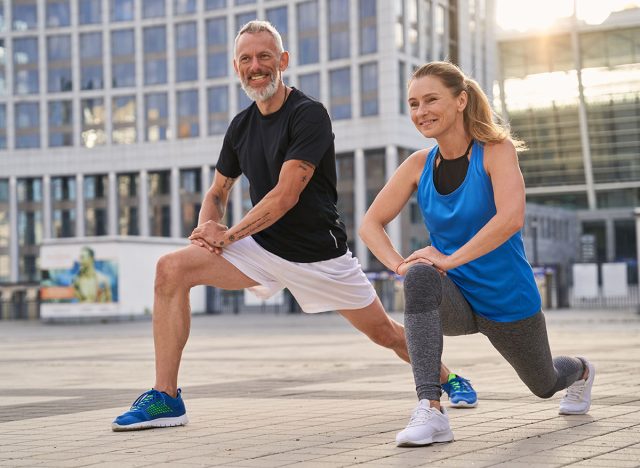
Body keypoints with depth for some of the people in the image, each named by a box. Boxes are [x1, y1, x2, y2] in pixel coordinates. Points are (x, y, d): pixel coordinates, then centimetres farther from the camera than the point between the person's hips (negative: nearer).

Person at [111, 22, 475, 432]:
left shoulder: (309, 114, -15)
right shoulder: (241, 126, 6)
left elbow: (286, 196, -21)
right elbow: (218, 192, 17)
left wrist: (229, 234, -16)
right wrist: (207, 226, -5)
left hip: (319, 252, -5)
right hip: (263, 247, 5)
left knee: (386, 333, 6)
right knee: (172, 269, -17)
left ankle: (446, 378, 40)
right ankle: (165, 399, -15)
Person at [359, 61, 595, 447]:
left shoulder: (497, 150, -17)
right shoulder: (419, 165, -5)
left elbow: (511, 219, -32)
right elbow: (371, 223, -2)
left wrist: (450, 259, -34)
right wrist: (398, 264, -20)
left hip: (507, 300, -2)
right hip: (456, 299, 2)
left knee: (544, 384, 21)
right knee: (420, 277, -34)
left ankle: (580, 371, 62)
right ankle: (431, 412, -37)